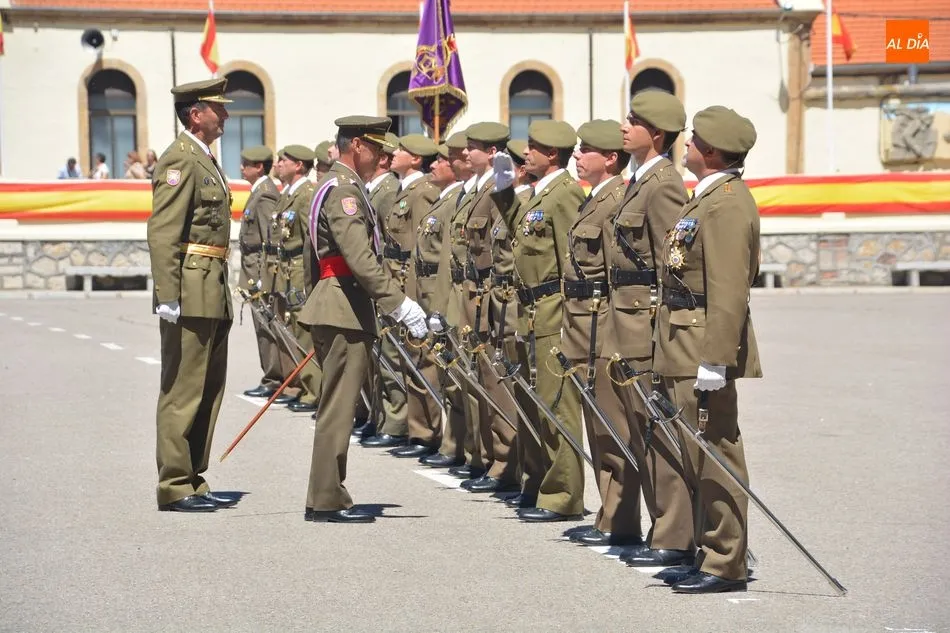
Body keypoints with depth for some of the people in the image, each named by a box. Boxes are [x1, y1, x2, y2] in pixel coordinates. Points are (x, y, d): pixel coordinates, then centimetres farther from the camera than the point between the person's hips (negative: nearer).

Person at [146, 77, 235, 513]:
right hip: (192, 292, -10)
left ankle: (194, 482, 18)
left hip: (214, 295, 10)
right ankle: (175, 488, -2)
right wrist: (168, 296, -24)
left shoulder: (206, 160, 20)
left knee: (208, 390, 12)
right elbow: (162, 231, -18)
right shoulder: (180, 158, -10)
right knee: (182, 391, -6)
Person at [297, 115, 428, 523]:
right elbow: (360, 259, -24)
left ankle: (326, 497, 18)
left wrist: (390, 304, 21)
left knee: (338, 407, 13)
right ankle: (327, 501, -4)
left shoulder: (343, 185, 20)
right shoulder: (344, 189, -14)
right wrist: (399, 304, -24)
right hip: (344, 309, -11)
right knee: (338, 408, -7)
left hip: (340, 308, 11)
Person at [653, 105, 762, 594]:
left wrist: (713, 363, -26)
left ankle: (725, 565, 1)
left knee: (714, 456, -5)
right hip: (686, 351, 11)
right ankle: (713, 552, 23)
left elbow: (728, 291, -23)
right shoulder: (706, 197, 17)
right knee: (700, 456, 15)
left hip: (706, 350, -11)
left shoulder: (728, 204, -16)